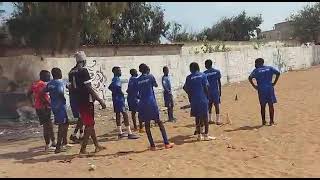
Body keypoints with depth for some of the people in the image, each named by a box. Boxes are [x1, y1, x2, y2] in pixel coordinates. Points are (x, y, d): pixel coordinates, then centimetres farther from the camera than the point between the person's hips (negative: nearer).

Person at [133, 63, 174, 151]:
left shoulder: (137, 80, 5)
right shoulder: (150, 76, 0)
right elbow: (156, 85, 15)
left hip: (143, 104, 2)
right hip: (152, 103, -2)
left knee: (147, 124, 8)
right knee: (159, 122, 5)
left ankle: (152, 145, 7)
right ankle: (166, 143, 3)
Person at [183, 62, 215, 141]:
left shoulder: (188, 78, 2)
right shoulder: (203, 75, -2)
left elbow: (187, 89, 1)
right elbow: (206, 87, -5)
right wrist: (207, 97, 6)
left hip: (194, 100, 2)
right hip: (203, 99, -2)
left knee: (197, 117, 10)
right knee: (205, 117, 6)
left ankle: (199, 135, 13)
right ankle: (206, 135, 6)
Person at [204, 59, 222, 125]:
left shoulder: (205, 73, -3)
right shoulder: (217, 71, -1)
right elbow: (219, 82, 1)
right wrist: (220, 91, 9)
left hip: (208, 92, 1)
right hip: (215, 91, -1)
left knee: (209, 105, 11)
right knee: (216, 105, 3)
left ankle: (210, 119, 16)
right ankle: (217, 120, 2)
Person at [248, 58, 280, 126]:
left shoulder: (256, 70, 2)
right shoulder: (269, 68, 10)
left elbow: (250, 78, -14)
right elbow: (278, 73, -1)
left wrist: (254, 86, -5)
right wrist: (274, 83, 2)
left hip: (261, 90, -1)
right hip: (270, 88, 1)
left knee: (262, 106, 9)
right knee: (271, 105, 7)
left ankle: (263, 121, 12)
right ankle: (271, 121, 9)